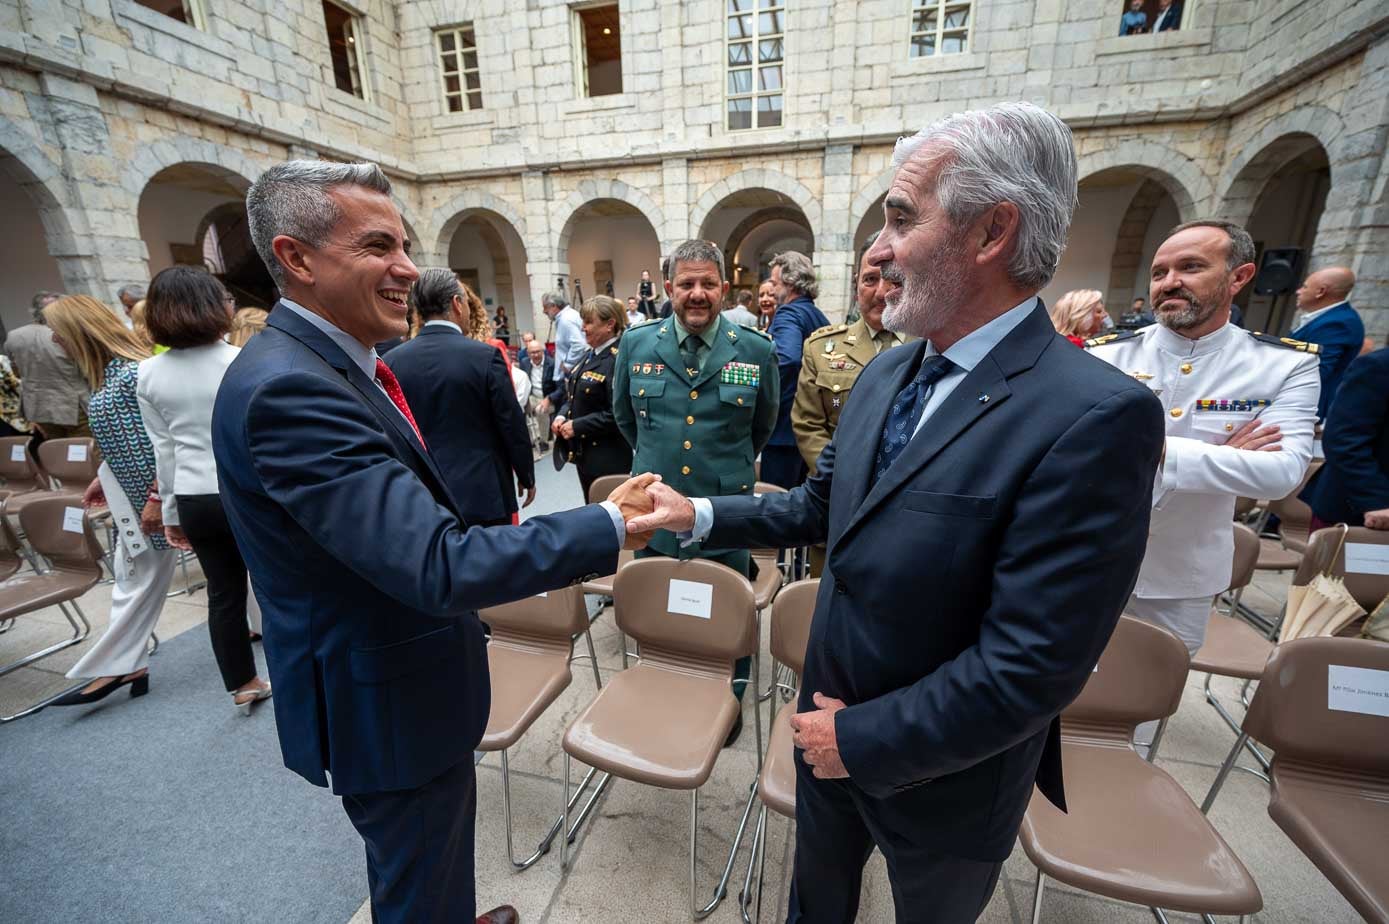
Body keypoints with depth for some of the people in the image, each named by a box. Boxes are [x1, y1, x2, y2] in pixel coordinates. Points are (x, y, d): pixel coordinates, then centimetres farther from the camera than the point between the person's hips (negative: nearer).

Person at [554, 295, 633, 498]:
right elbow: (574, 395, 19)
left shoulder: (619, 359, -19)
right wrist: (562, 416, 1)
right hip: (583, 451, 9)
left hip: (607, 458, -9)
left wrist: (577, 426, -18)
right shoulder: (591, 354, 9)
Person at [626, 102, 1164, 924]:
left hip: (942, 778, -5)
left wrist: (863, 739, -18)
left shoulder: (1095, 418, -28)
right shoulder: (886, 373, -4)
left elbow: (1032, 667, -28)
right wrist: (699, 515, -4)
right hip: (832, 728, 6)